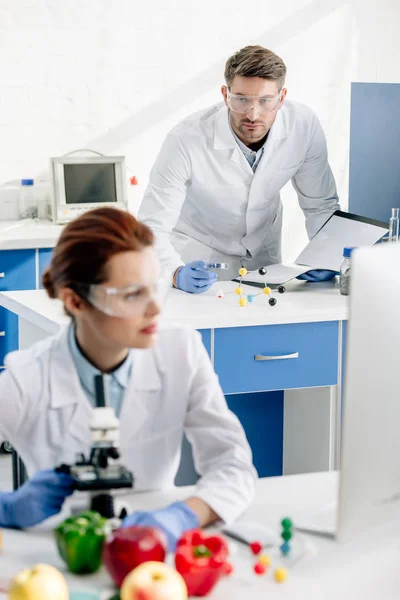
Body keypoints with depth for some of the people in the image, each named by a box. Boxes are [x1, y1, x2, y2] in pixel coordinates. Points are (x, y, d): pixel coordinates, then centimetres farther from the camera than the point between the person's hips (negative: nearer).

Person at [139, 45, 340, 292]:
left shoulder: (304, 125, -20)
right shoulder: (186, 140, -30)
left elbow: (321, 204, -4)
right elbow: (152, 226, -27)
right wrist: (176, 273, -46)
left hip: (263, 254, 3)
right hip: (197, 258, -2)